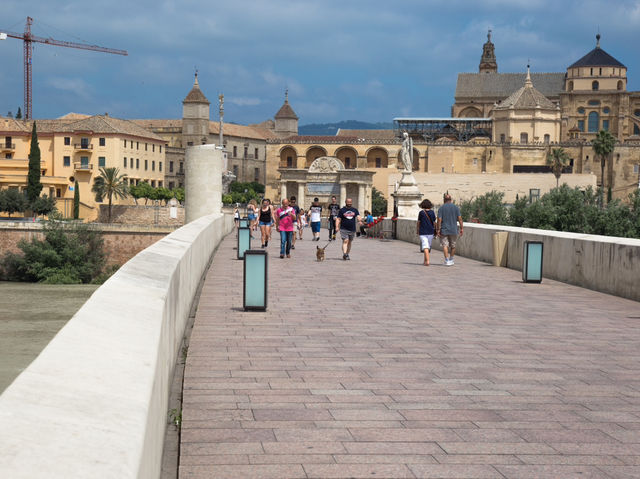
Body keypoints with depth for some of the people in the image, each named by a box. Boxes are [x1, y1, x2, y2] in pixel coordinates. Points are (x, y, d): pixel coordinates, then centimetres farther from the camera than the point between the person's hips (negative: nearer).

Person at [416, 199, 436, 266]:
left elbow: (418, 223, 1)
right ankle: (425, 260, 26)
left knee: (425, 246, -8)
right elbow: (434, 222, 4)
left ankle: (427, 260, -22)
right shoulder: (432, 212, 0)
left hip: (423, 232, -3)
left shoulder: (421, 212, -6)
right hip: (430, 232, 3)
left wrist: (417, 231, 13)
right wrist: (435, 231, 16)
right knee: (428, 246, 16)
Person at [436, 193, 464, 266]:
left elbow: (439, 219, -9)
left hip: (444, 230, -2)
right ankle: (451, 260, 23)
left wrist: (438, 229, -7)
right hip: (453, 230, 2)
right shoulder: (456, 207, 2)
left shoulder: (441, 208, -3)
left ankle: (447, 261, -14)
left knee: (445, 245, -2)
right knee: (453, 245, 15)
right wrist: (461, 228, 0)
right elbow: (459, 218, -4)